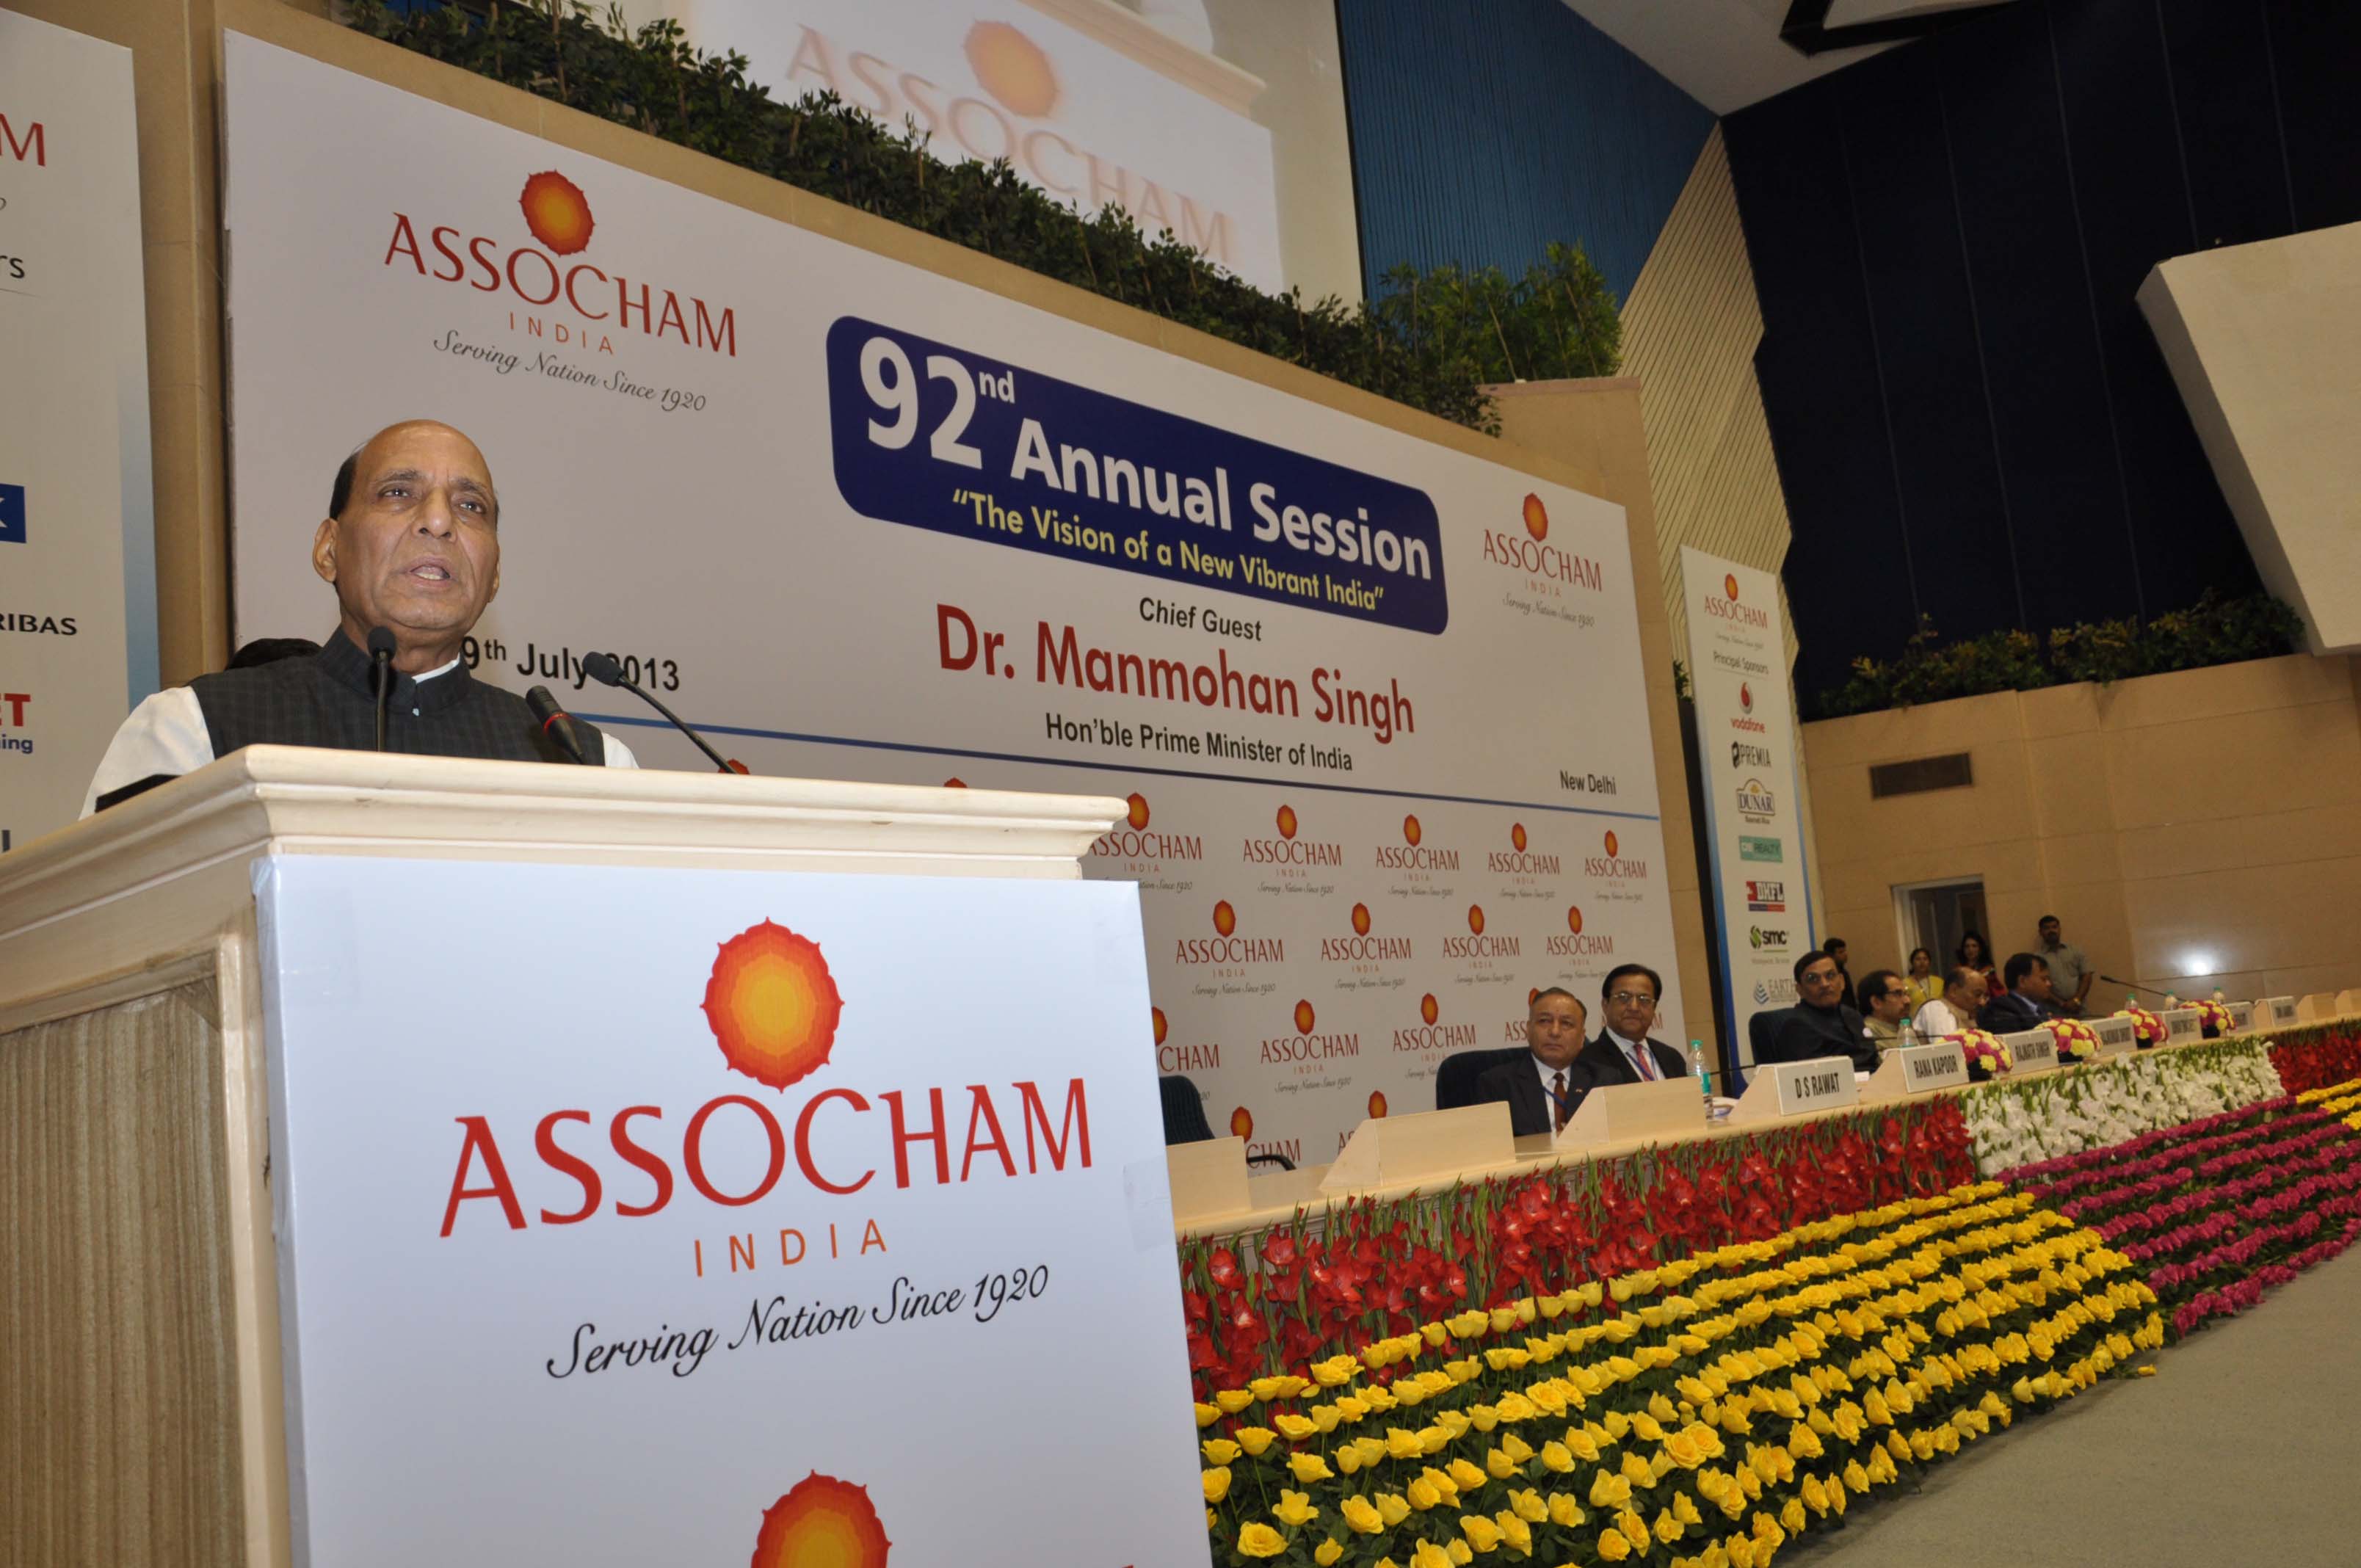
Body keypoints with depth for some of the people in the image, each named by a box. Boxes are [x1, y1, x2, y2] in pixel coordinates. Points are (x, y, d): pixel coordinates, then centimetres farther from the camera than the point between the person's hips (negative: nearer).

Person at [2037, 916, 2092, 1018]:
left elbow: (2087, 976, 7)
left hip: (2078, 1008, 2)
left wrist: (2077, 1000, -6)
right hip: (2055, 1010, -2)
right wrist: (2062, 1004, -12)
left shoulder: (2075, 950, 12)